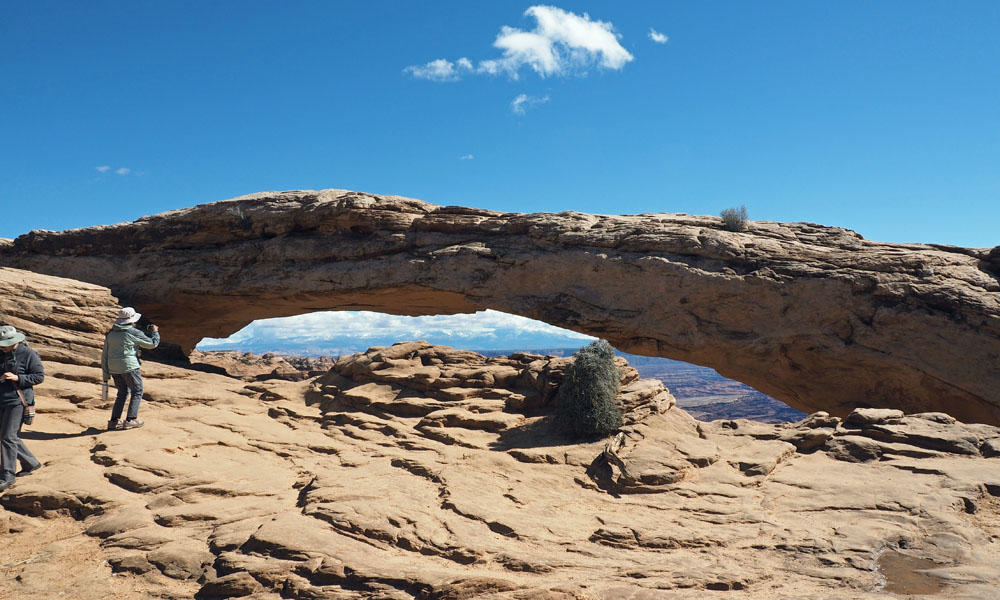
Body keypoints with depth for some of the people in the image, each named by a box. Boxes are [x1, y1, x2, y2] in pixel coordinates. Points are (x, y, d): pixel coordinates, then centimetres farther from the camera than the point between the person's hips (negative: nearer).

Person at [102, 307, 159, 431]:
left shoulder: (110, 334, 11)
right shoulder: (134, 333, -8)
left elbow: (104, 355, 12)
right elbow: (152, 344, 1)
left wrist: (106, 374, 17)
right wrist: (154, 332, 20)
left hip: (113, 368, 6)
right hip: (129, 366, -6)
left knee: (122, 393, 18)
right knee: (137, 392, 8)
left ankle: (114, 421, 12)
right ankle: (131, 420, 2)